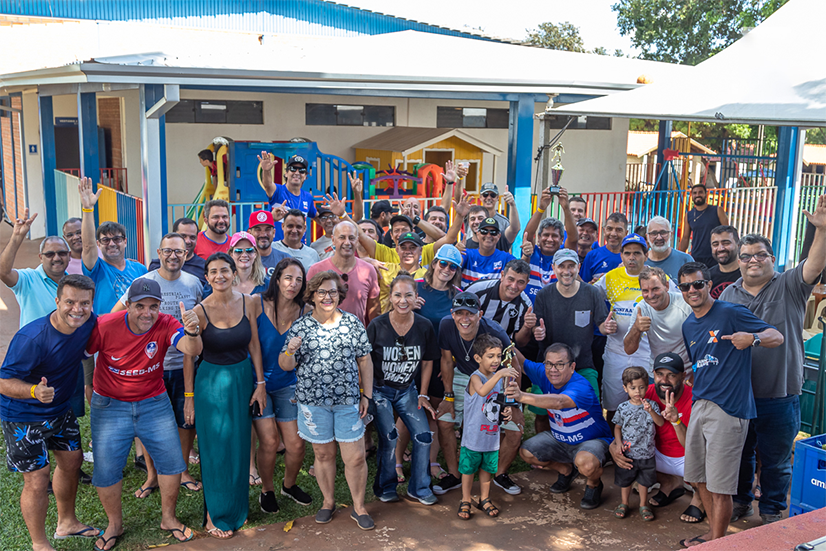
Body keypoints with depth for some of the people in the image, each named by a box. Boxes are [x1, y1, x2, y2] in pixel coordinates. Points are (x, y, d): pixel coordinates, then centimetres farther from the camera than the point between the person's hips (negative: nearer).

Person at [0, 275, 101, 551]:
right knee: (37, 480, -2)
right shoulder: (31, 338, -33)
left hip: (61, 408, 7)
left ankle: (67, 523, 41)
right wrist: (35, 391, -45)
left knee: (71, 461, 18)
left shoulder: (88, 324, -14)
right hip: (24, 416, -7)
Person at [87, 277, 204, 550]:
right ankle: (115, 523, 27)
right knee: (106, 467, 3)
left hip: (154, 402, 1)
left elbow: (192, 350, -35)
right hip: (110, 405, -1)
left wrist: (192, 331, -57)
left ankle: (168, 518, 24)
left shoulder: (165, 325, -18)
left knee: (171, 460, 2)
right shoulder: (104, 326, -20)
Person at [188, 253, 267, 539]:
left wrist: (260, 383, 1)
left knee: (239, 445, 13)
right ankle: (215, 514, 22)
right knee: (216, 448, 4)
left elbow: (254, 344, 1)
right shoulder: (200, 311, -14)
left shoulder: (248, 302, -6)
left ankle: (237, 507, 32)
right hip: (211, 382, -3)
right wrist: (189, 396, -5)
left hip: (242, 378, 3)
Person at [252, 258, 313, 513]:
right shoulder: (257, 304, -10)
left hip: (287, 385, 3)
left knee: (296, 444, 1)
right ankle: (266, 490, 21)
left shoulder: (304, 311, -2)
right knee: (269, 441, -8)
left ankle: (289, 485, 32)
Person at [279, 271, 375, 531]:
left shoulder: (353, 323, 3)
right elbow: (285, 366, 2)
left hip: (348, 400, 0)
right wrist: (290, 351, -20)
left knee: (355, 458, 1)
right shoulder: (300, 327, 0)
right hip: (313, 401, 0)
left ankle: (358, 507, 20)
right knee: (323, 454, 13)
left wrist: (367, 394, 2)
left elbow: (365, 360, 6)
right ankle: (328, 502, 33)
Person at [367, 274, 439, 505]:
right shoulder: (377, 325, -16)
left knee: (424, 436, -5)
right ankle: (386, 487, 12)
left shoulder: (424, 326, -8)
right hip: (379, 390, -3)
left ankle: (419, 487, 18)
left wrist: (423, 395, 3)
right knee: (389, 438, -13)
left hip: (407, 390, 3)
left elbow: (427, 362, 4)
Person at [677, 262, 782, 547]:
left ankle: (716, 542, 14)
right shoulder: (688, 326, 14)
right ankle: (713, 531, 34)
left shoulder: (730, 313, -9)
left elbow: (777, 337, -11)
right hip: (699, 406, 8)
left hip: (728, 408, -8)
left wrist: (752, 338, -30)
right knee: (699, 477, 17)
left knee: (719, 485, -1)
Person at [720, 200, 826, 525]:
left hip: (779, 397, -3)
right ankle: (740, 501, 38)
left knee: (775, 459, 11)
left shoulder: (788, 287, -4)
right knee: (739, 453, 18)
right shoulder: (729, 294, 6)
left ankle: (772, 512, 30)